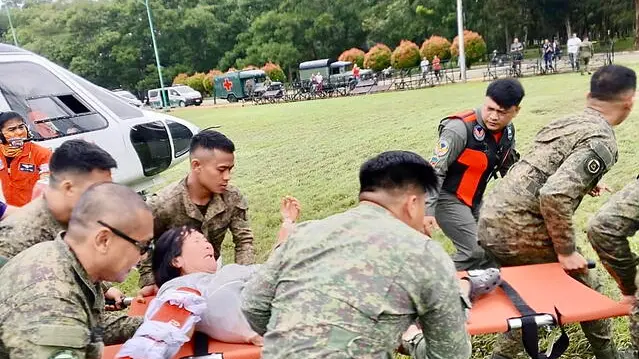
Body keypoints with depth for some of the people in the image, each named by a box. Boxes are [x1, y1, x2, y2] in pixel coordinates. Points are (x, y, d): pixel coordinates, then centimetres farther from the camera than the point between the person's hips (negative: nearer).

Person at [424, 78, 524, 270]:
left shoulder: (508, 130, -1)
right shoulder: (460, 128, -26)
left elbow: (509, 168, 16)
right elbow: (435, 170, -24)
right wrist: (427, 210, -29)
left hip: (475, 199, 8)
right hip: (448, 198, -8)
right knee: (475, 251, -14)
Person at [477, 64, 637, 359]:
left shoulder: (565, 122, 13)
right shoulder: (602, 141, -13)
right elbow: (554, 195, -27)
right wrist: (566, 252, -14)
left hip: (490, 220, 8)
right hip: (518, 232, -7)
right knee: (585, 291, 18)